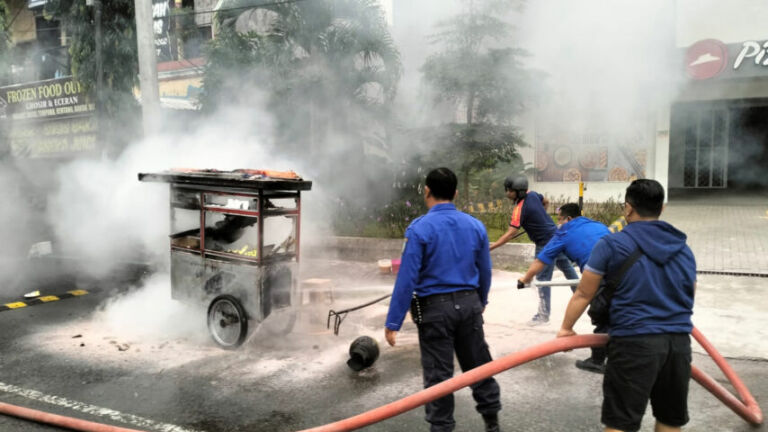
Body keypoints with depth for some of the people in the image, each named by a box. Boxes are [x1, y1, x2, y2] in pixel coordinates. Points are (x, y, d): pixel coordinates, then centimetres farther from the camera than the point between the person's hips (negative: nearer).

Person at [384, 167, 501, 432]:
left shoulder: (420, 228, -12)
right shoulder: (475, 225, 3)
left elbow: (407, 278, -15)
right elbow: (485, 271, 11)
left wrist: (393, 322, -11)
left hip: (435, 308, -5)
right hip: (469, 303, 5)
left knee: (438, 373, 7)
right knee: (478, 364, 19)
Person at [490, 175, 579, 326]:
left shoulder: (520, 209, -26)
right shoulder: (532, 194, -1)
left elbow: (510, 234, -32)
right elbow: (545, 202, 20)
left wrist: (490, 247, -35)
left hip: (546, 243, -10)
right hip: (556, 235, 10)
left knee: (542, 278, -5)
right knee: (566, 266, 27)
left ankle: (543, 315, 1)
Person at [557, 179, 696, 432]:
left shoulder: (612, 245, -5)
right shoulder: (684, 249, 12)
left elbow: (583, 294, -2)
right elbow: (688, 297, 22)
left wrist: (566, 328, 12)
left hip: (634, 341, -5)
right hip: (679, 342, 6)